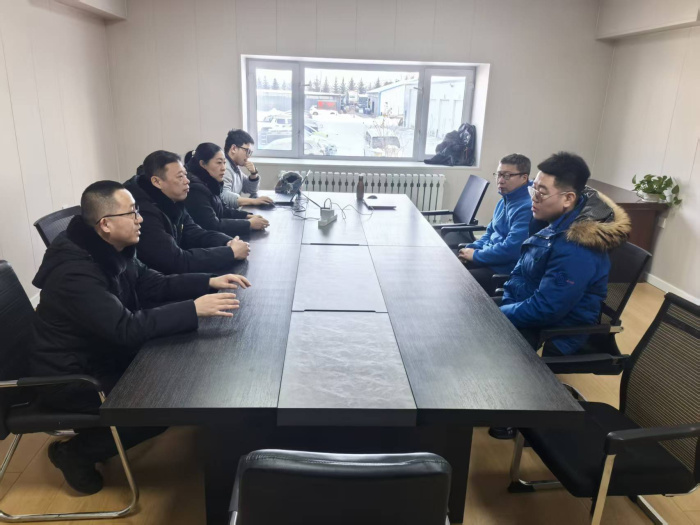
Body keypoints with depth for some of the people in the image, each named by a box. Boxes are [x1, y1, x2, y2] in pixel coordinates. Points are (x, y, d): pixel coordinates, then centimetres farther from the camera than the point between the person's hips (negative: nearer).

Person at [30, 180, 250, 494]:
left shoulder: (112, 251, -3)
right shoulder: (75, 271, -31)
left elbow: (155, 285, 5)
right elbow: (127, 328, -37)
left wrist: (209, 282, -8)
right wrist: (194, 309, -37)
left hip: (103, 354, 9)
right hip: (69, 377, -9)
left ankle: (94, 434, 18)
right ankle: (75, 452, 6)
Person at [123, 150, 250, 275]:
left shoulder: (171, 201, 0)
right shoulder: (144, 212, -27)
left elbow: (193, 233, 5)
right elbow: (177, 261, -30)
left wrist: (228, 242, -15)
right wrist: (231, 252, -23)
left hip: (171, 274, 8)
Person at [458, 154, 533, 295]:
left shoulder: (527, 208, -20)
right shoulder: (504, 201, 12)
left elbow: (511, 249, -26)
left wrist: (476, 255, -14)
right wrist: (471, 248, 1)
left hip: (505, 272, -10)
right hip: (490, 258, 10)